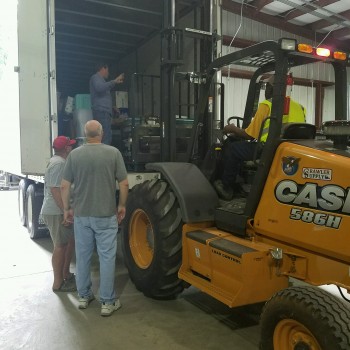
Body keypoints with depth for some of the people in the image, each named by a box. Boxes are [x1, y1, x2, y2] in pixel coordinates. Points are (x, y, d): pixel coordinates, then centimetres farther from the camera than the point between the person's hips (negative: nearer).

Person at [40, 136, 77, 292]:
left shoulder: (58, 161, 17)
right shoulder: (59, 163, -17)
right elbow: (56, 190, -24)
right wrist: (66, 212, -25)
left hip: (59, 210, 10)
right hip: (57, 212, -10)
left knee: (70, 241, 17)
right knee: (60, 246, -3)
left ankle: (65, 274, 28)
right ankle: (58, 283, 6)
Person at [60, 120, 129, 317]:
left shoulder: (75, 154, -1)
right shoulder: (113, 153, -7)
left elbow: (65, 186, 1)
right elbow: (124, 184, -6)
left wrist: (67, 209, 13)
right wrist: (122, 206, 8)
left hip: (81, 215, 3)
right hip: (106, 215, -3)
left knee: (83, 256, 15)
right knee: (107, 257, 5)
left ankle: (84, 296, 28)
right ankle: (108, 302, 11)